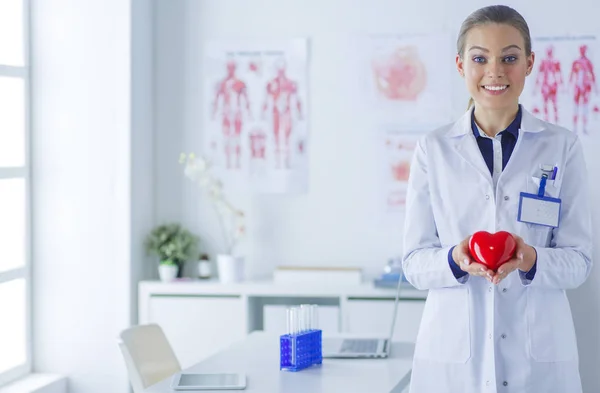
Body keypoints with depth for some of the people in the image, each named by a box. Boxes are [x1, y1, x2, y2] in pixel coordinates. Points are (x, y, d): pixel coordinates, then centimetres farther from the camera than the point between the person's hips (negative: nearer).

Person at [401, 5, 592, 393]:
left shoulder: (562, 146, 1)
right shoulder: (433, 149, 2)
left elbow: (579, 261, 0)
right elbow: (414, 262, 1)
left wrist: (530, 260, -20)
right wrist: (455, 259, -19)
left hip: (538, 354, 0)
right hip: (452, 350, 0)